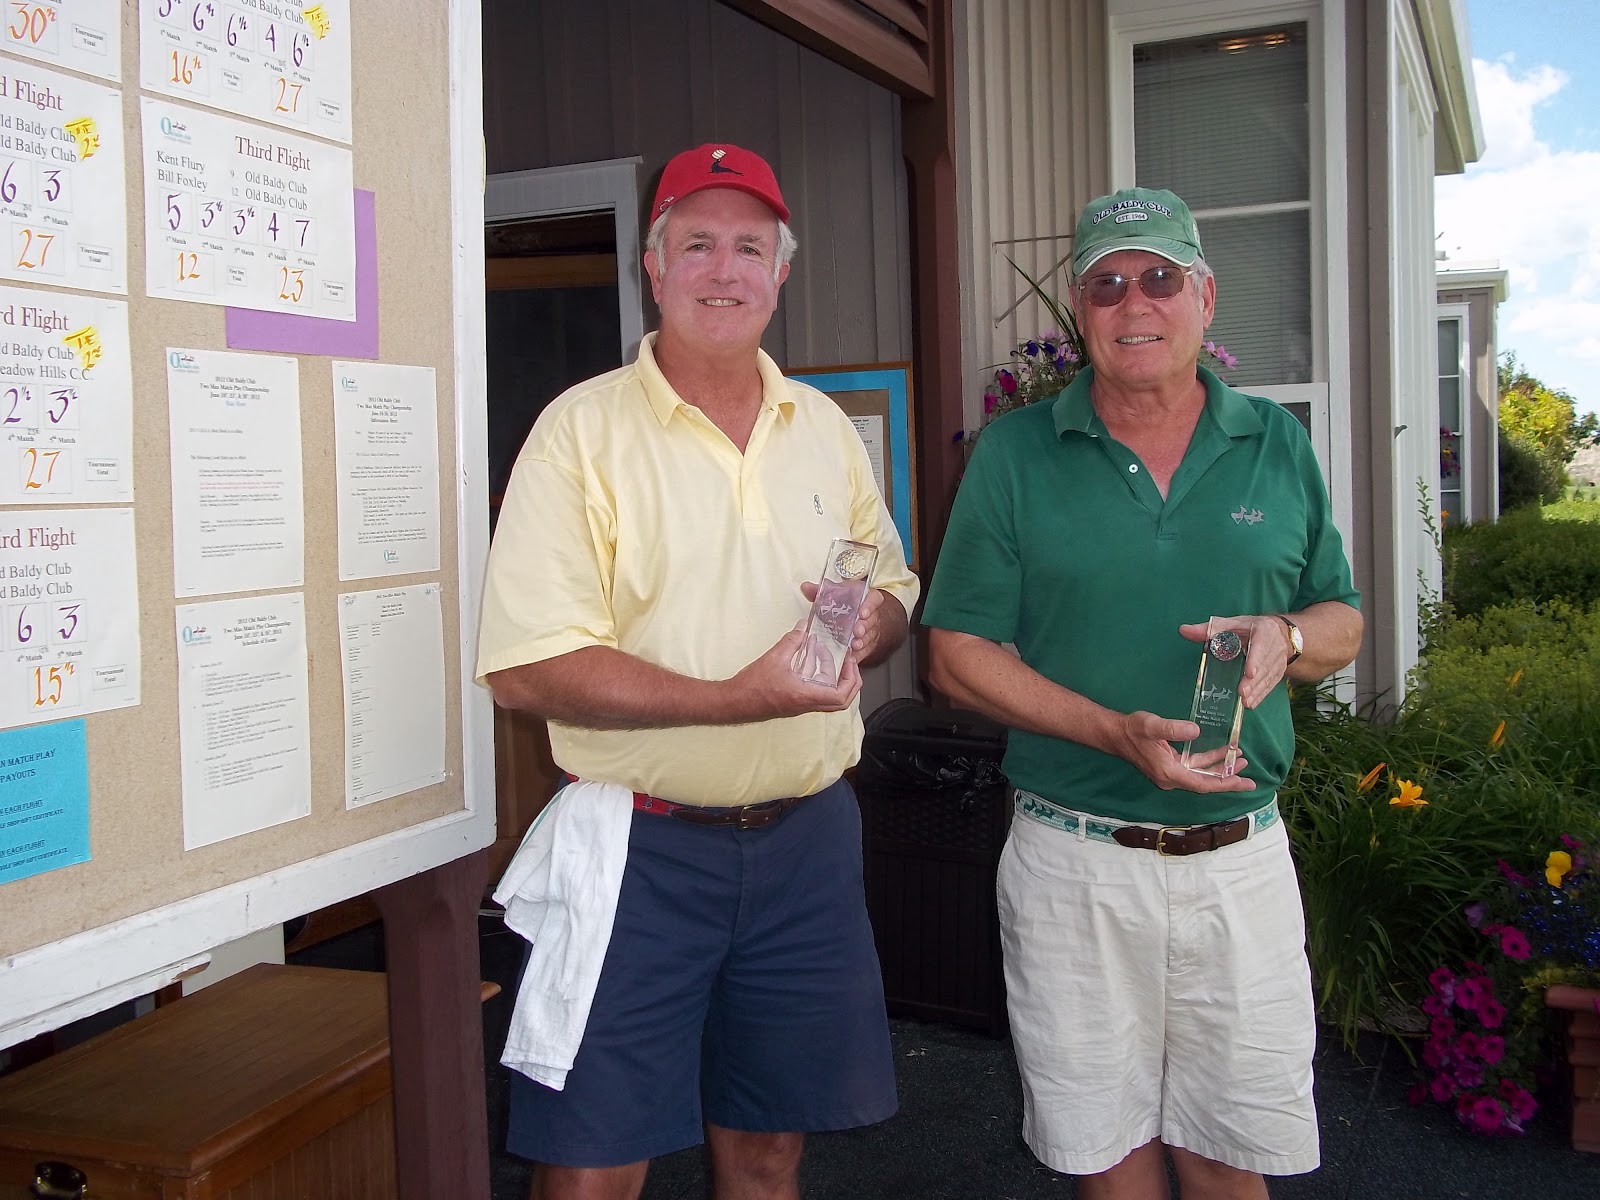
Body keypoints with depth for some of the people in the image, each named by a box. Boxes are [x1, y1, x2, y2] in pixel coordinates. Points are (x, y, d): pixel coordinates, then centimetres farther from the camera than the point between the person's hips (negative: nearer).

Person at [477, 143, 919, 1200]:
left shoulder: (827, 429, 10)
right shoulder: (583, 430, -8)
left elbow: (893, 586, 19)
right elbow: (526, 668, -16)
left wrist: (870, 623, -6)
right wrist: (732, 699, -23)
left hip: (808, 838, 5)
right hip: (640, 844, -4)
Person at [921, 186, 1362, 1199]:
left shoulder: (1277, 443, 6)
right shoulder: (1016, 452, -1)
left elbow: (1342, 619, 13)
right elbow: (958, 653, -3)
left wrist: (1287, 638, -12)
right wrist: (1115, 732, -17)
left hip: (1241, 858, 2)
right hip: (1075, 860, -1)